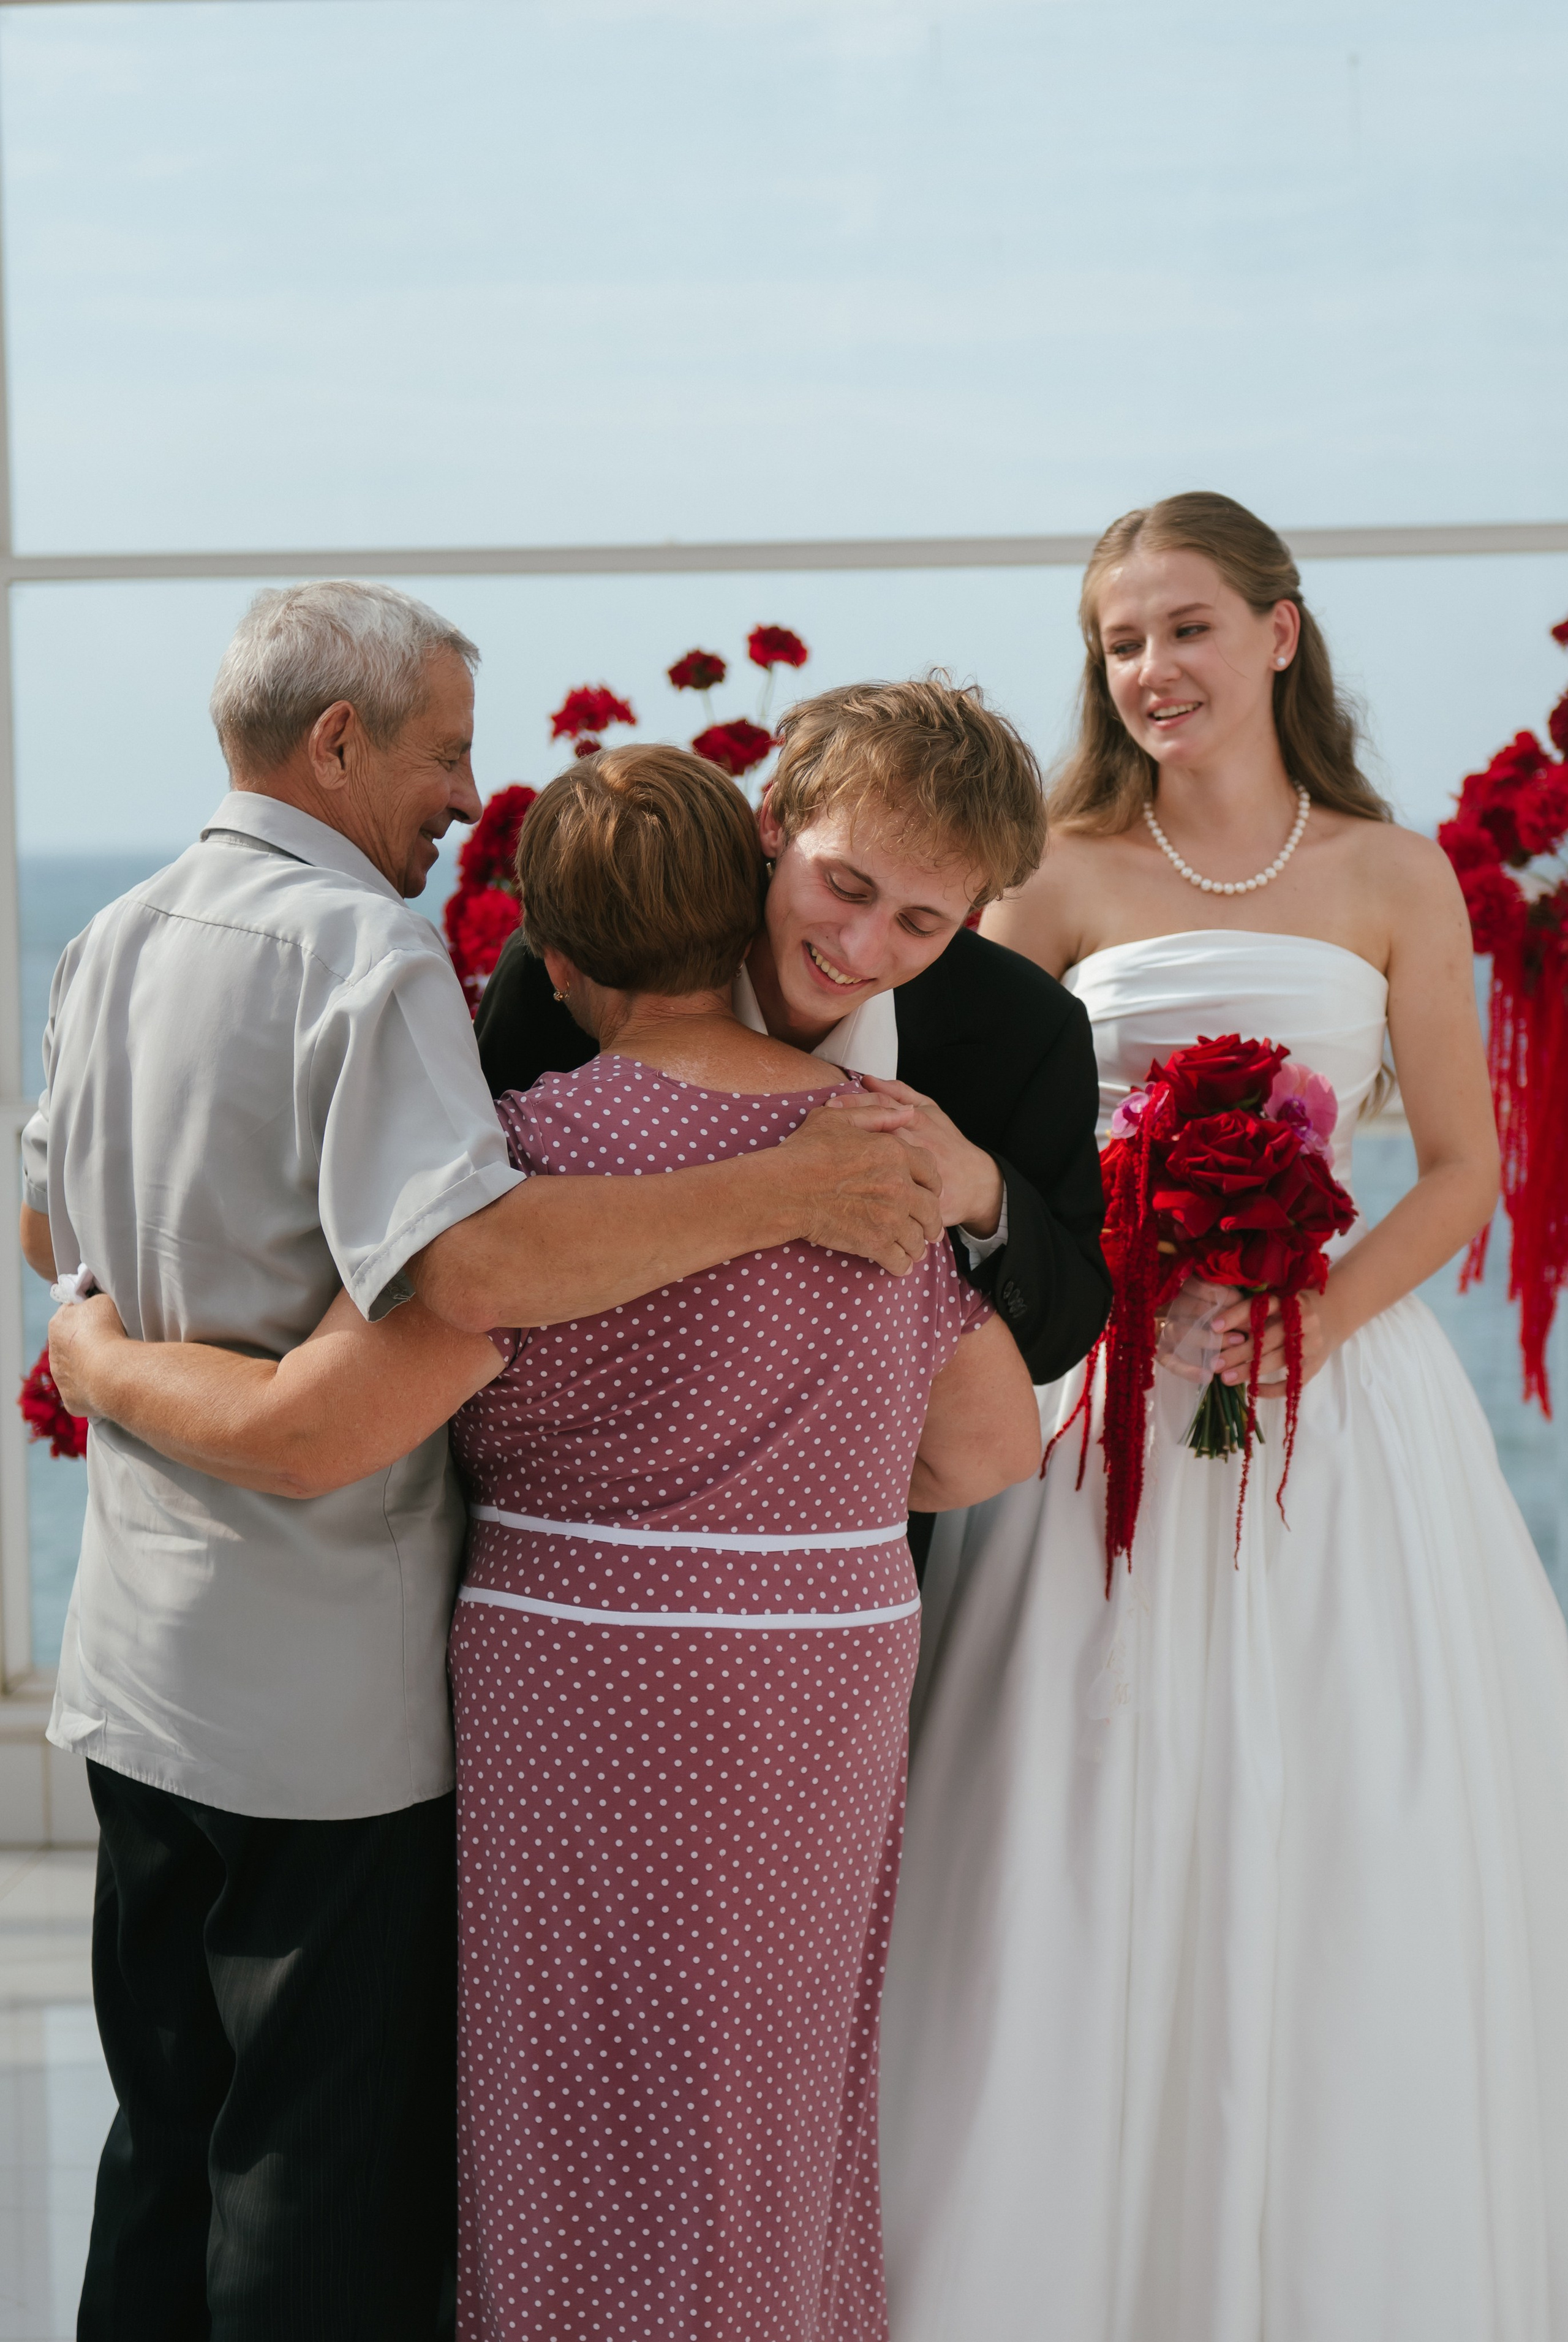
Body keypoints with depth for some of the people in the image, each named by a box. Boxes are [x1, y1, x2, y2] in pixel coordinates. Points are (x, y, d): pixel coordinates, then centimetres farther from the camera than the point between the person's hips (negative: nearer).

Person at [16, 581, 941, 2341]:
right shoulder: (364, 952, -18)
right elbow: (473, 1266, -33)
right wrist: (788, 1189, -28)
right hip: (327, 1691, -8)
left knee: (170, 2139, 20)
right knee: (335, 2175, 4)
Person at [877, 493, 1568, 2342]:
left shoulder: (1393, 879, 3)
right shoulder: (1066, 880, 3)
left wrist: (1313, 1323, -12)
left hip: (1340, 1377, 0)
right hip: (1112, 1389, 0)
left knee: (1353, 1839, 4)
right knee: (1109, 1847, 2)